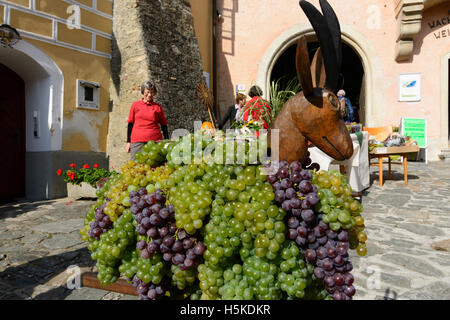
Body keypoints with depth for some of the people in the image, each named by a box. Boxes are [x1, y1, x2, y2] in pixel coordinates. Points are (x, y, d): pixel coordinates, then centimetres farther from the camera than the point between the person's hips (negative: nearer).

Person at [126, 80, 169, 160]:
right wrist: (128, 142, 11)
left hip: (155, 141, 0)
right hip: (137, 141, 1)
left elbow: (164, 126, 12)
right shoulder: (135, 105, 11)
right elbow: (130, 124, 14)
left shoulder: (158, 107, 10)